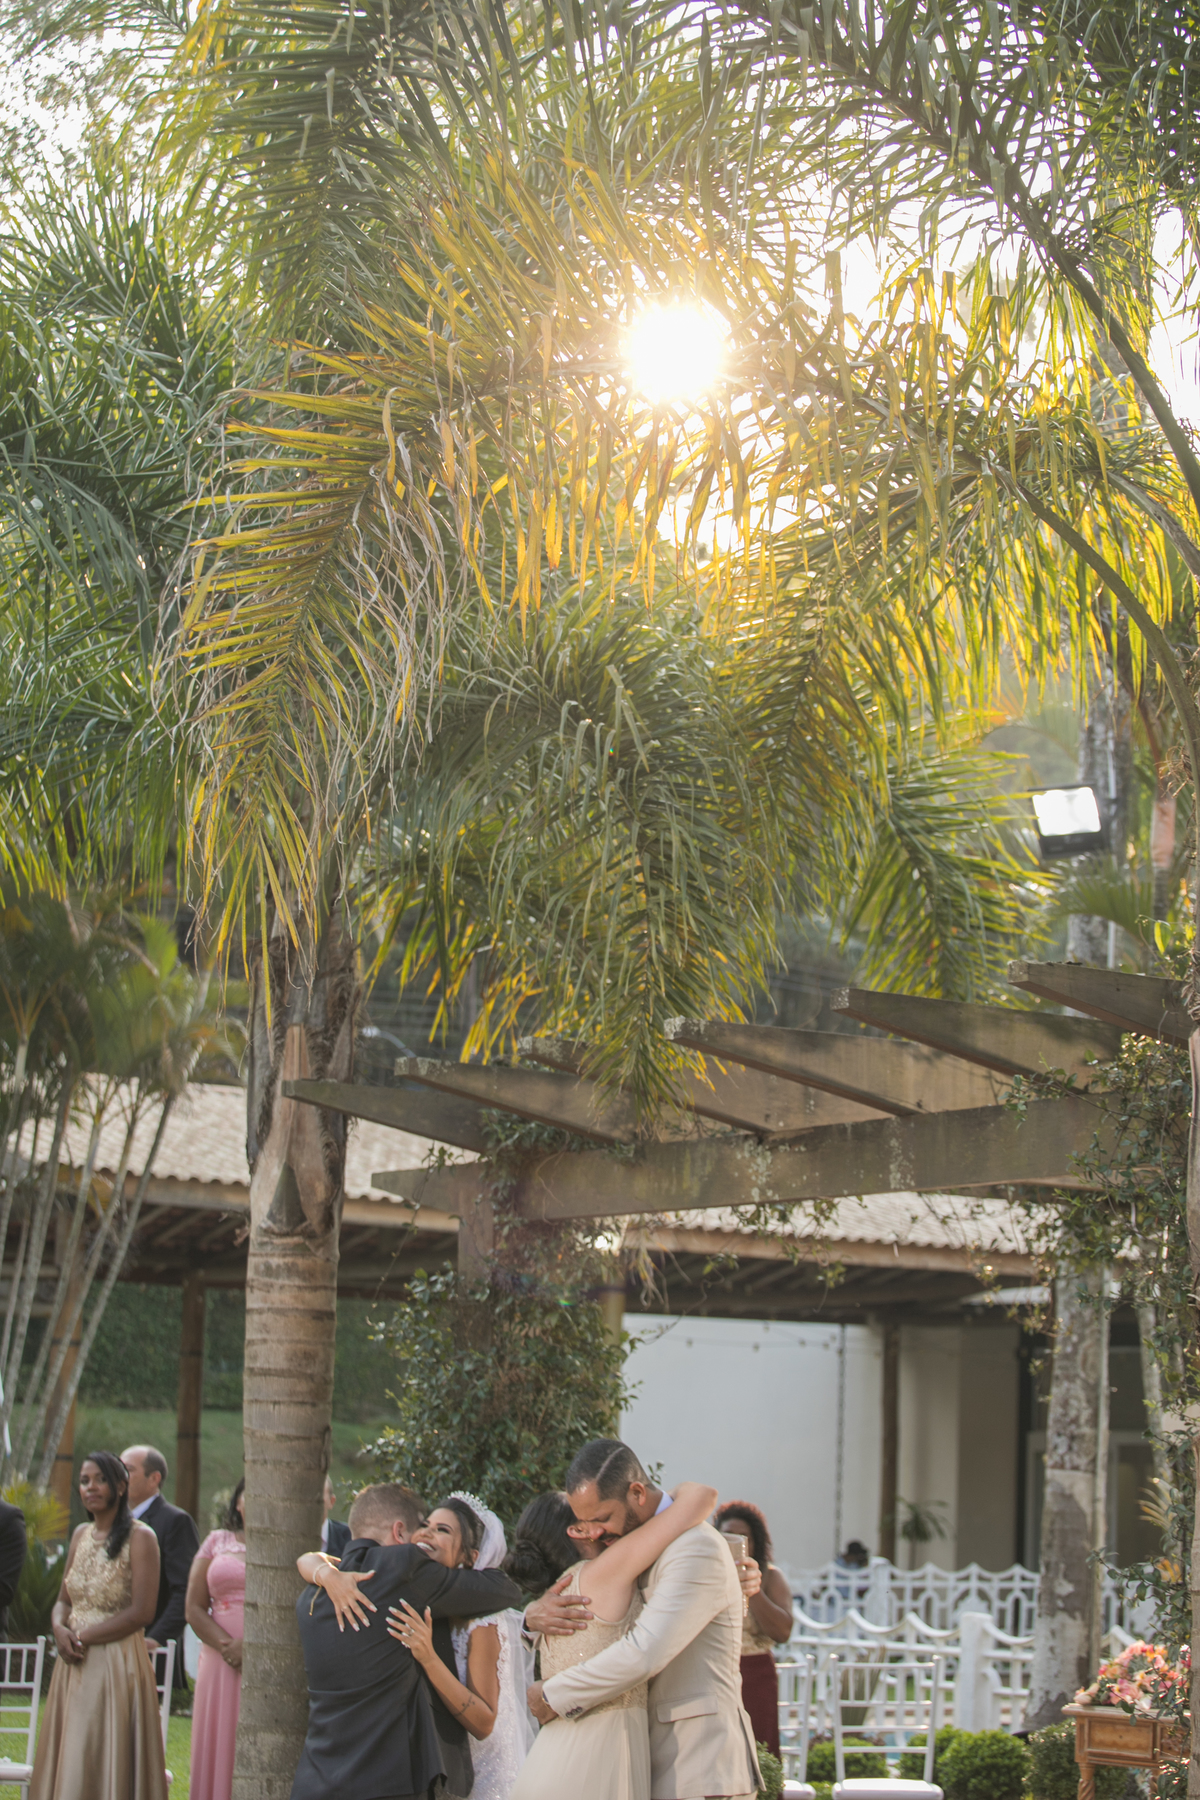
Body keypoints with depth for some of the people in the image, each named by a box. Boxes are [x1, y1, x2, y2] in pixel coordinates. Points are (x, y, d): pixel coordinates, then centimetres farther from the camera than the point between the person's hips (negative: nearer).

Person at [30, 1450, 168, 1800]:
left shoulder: (140, 1538, -8)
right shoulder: (81, 1535, 13)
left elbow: (141, 1612, -14)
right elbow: (63, 1601, 16)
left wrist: (83, 1636, -12)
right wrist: (60, 1630, -6)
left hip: (117, 1664, -6)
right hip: (74, 1666, 6)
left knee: (107, 1763, -5)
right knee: (65, 1763, 6)